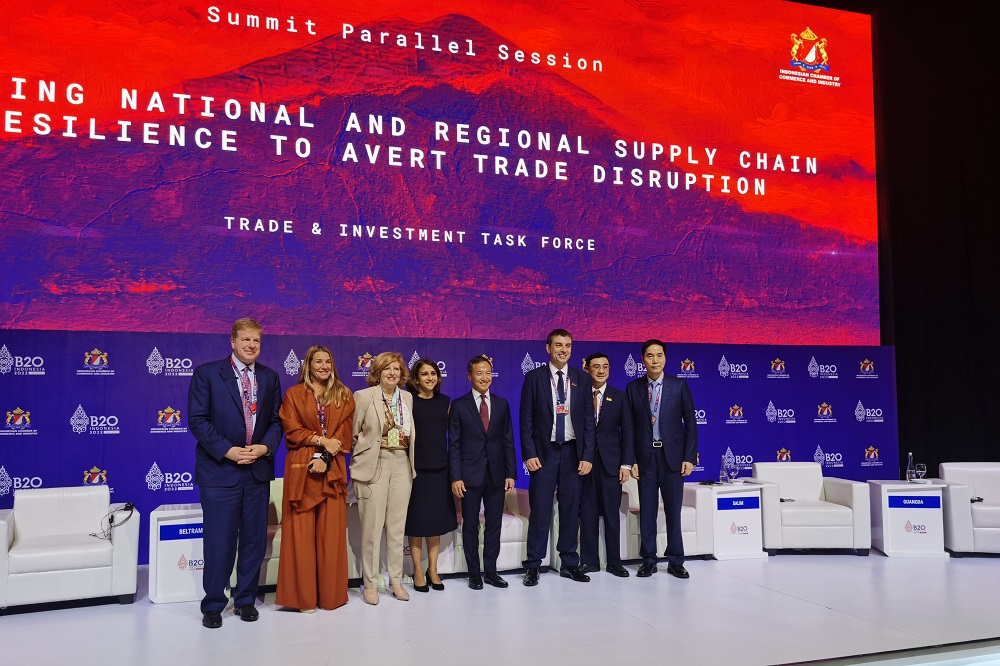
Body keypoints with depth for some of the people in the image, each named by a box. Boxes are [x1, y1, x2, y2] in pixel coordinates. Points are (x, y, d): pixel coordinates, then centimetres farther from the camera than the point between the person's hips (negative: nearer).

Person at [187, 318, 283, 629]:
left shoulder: (269, 377, 8)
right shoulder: (207, 373, -3)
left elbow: (277, 420, 10)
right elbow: (197, 420, -7)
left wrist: (266, 447, -8)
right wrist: (227, 451, -15)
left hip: (258, 470, 4)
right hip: (219, 470, -4)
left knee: (254, 539, 10)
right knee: (219, 541, 0)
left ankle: (246, 600, 26)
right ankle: (213, 605, 17)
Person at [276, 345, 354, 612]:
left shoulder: (344, 396, 11)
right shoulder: (293, 394, 7)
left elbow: (344, 433, 3)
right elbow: (292, 431, -2)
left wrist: (326, 456, -12)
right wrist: (322, 441, -13)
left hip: (332, 471, 2)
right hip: (301, 470, -1)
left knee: (331, 533, 2)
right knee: (301, 533, -1)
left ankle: (330, 594, 12)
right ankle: (303, 595, 7)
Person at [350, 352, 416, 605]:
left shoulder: (407, 398, 11)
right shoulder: (363, 396, -3)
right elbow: (353, 434, -2)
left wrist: (410, 461, 9)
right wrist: (361, 458, -2)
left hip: (402, 466, 4)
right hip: (374, 466, -4)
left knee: (397, 528, 10)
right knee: (372, 528, 1)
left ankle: (396, 580, 20)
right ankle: (370, 584, 12)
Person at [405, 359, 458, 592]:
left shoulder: (444, 401, 8)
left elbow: (451, 431, 13)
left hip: (440, 468, 4)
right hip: (416, 468, -4)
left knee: (437, 519, 9)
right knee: (417, 520, 4)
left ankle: (432, 569, 20)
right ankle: (418, 570, 16)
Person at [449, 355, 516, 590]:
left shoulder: (502, 404, 8)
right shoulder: (459, 405, 0)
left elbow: (508, 441, 8)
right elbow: (454, 444, -3)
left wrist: (510, 473, 2)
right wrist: (456, 477, -9)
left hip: (496, 474, 3)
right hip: (470, 474, -2)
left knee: (494, 524, 9)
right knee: (470, 526, 6)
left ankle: (490, 571, 20)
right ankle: (474, 573, 17)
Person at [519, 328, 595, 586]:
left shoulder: (581, 379, 6)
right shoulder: (534, 378, 0)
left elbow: (588, 419, 5)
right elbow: (526, 419, -1)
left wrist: (587, 456, -2)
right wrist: (529, 454, -9)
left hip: (573, 451, 2)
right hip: (544, 451, -2)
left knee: (571, 509, 7)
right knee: (540, 509, -1)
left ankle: (569, 564, 18)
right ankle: (533, 566, 9)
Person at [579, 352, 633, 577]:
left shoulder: (620, 397, 6)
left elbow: (627, 432, 4)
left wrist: (626, 464, -4)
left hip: (611, 462, 0)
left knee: (612, 514, 4)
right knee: (587, 514, 4)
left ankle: (614, 562, 14)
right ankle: (589, 561, 14)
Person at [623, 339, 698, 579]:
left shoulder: (679, 386, 1)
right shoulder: (633, 388, 3)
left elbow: (690, 423, 1)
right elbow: (629, 427, 3)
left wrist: (689, 457, -6)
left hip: (672, 455, -1)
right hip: (645, 457, 1)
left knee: (673, 510, 5)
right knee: (647, 511, 6)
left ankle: (675, 561, 16)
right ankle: (648, 560, 17)